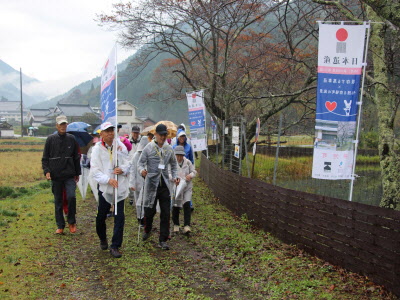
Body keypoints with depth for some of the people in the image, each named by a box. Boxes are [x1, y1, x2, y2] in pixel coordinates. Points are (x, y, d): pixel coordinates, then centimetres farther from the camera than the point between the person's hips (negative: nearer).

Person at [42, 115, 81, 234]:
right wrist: (46, 171, -9)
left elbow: (76, 157, 11)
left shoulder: (71, 139, 5)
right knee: (58, 201, 7)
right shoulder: (51, 139, 2)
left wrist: (77, 173, 11)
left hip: (69, 175, 0)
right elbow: (45, 157, 4)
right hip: (56, 175, 0)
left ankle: (71, 222, 5)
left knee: (71, 196, -16)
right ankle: (60, 226, 19)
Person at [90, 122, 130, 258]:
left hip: (120, 187, 1)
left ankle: (115, 246, 8)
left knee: (119, 217, -2)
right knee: (101, 216, 10)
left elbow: (128, 163, 7)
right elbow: (95, 170, -10)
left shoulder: (120, 146, 1)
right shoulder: (97, 149, -5)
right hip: (104, 187, -1)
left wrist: (123, 169, -15)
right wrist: (108, 180, -23)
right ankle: (103, 239, 38)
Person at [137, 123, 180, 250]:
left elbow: (173, 164, 20)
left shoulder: (169, 149, 8)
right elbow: (140, 162, -3)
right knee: (149, 210, 7)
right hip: (151, 184, -3)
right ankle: (147, 230, 38)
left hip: (164, 184, 3)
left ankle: (163, 240, 8)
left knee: (166, 213, -1)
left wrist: (174, 176, 7)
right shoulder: (149, 148, -3)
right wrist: (142, 170, -25)